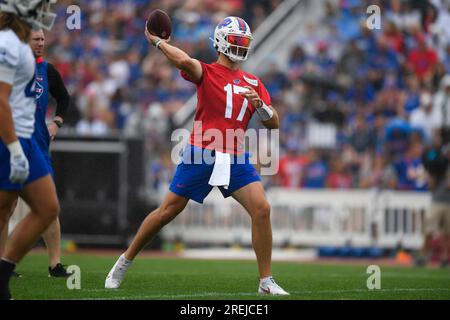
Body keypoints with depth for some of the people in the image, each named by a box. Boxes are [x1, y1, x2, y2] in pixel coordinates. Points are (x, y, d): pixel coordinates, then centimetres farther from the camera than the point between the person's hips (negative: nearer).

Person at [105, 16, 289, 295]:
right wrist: (156, 41, -11)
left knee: (262, 209, -13)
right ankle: (124, 263, 21)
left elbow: (274, 123, 11)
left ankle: (267, 282, -5)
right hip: (201, 154, -4)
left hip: (235, 158, 4)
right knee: (167, 211, 3)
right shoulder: (207, 72, 0)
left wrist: (260, 104, -8)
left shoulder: (253, 83, 15)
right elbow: (185, 61, -24)